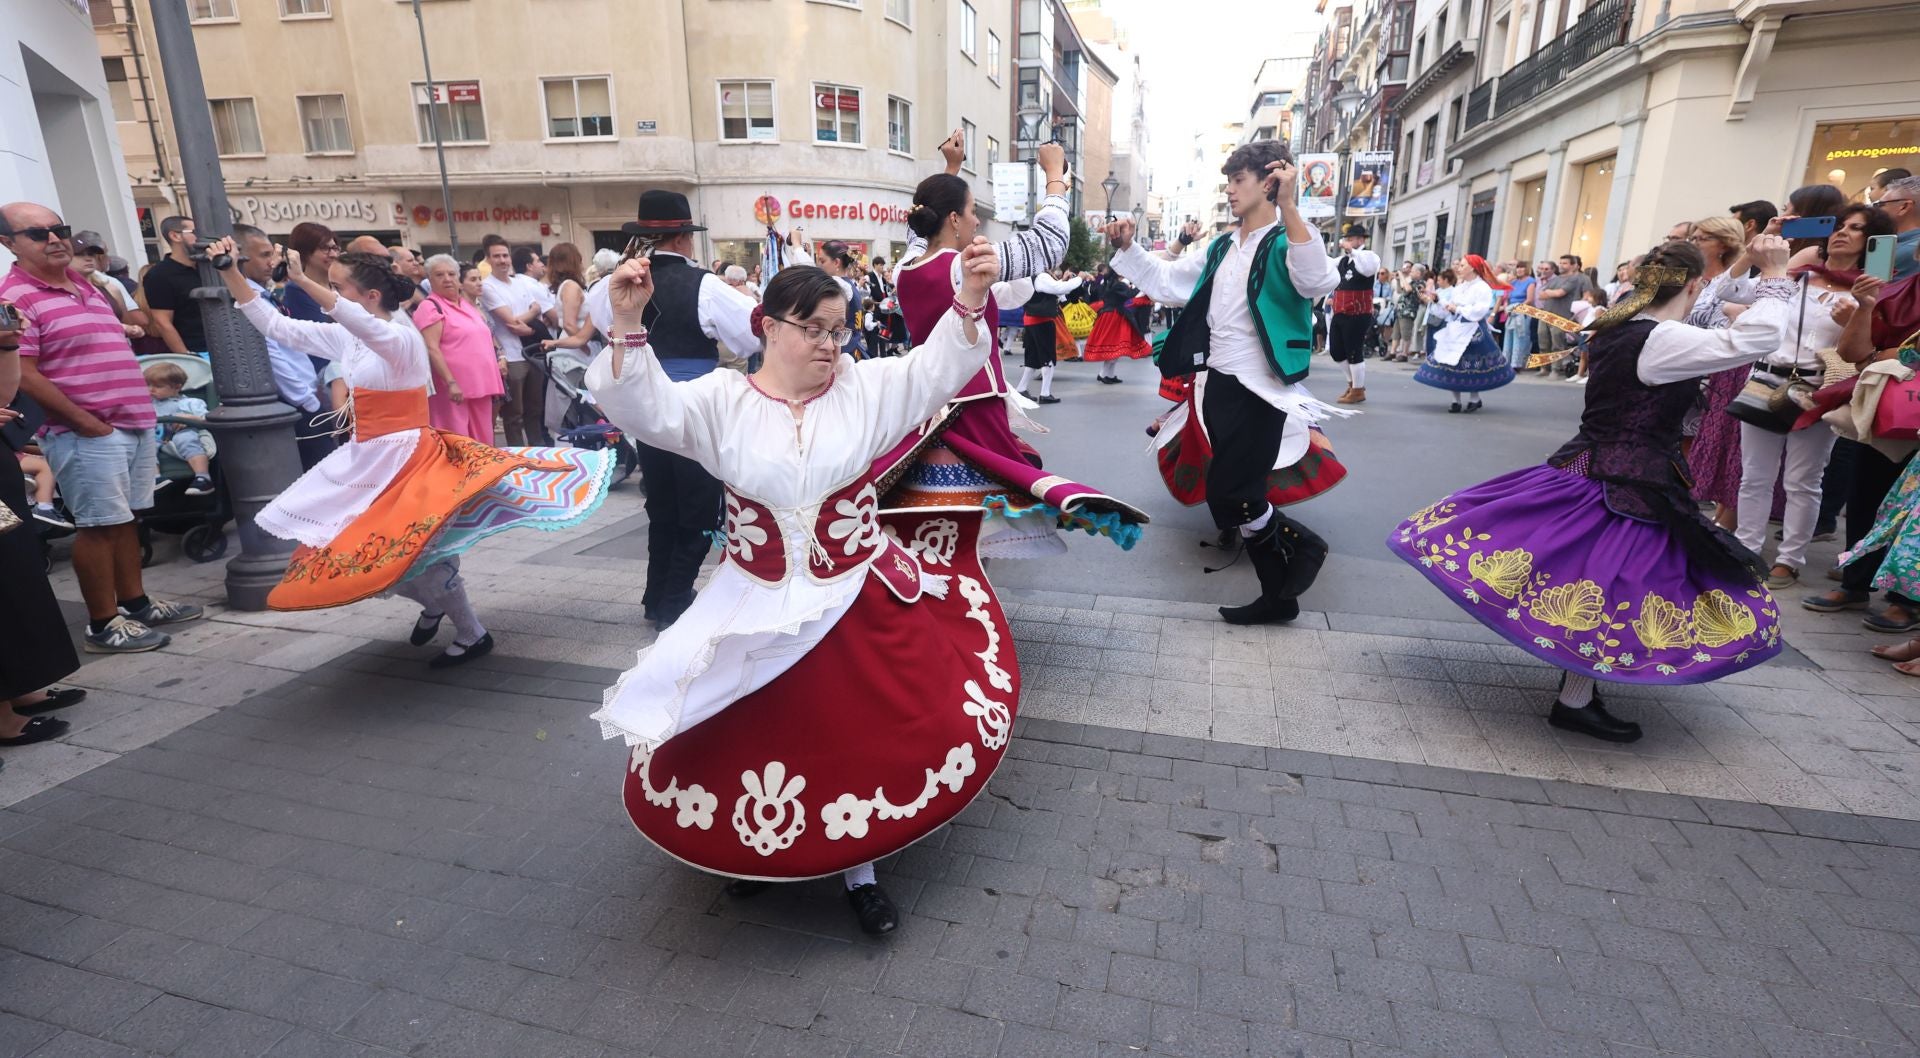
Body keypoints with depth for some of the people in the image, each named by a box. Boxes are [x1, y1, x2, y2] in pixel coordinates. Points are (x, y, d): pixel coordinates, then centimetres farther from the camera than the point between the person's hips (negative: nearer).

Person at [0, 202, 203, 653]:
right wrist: (84, 421, -17)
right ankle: (103, 625, 7)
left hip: (134, 424, 8)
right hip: (88, 435, -8)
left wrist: (141, 413, 17)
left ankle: (135, 602, 26)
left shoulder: (85, 284, 16)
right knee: (99, 526, -3)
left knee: (126, 518, 15)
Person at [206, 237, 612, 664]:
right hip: (365, 460, 9)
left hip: (403, 457, -9)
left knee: (417, 554, -7)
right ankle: (432, 605, 30)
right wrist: (230, 273, 7)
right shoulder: (344, 337, 7)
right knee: (346, 549, 11)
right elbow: (275, 326, 12)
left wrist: (303, 281, -45)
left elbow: (363, 324, -39)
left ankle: (473, 635, 12)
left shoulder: (402, 337, -17)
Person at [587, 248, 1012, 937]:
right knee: (742, 741, 10)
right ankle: (758, 845, 41)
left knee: (864, 736, 6)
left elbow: (939, 367, -8)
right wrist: (627, 326, -28)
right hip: (758, 612, 0)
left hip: (862, 604, 0)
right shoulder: (724, 400, -2)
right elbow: (646, 409, -13)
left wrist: (970, 298, -23)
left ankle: (856, 864, 31)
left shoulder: (867, 386, -1)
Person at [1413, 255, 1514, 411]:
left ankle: (1475, 399, 21)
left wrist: (1458, 309, -16)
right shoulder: (1459, 286, 14)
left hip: (1472, 333, -7)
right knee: (1449, 366, 1)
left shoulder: (1483, 287, -9)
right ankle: (1457, 401, 10)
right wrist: (1438, 299, -1)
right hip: (1454, 331, 7)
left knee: (1471, 370, 2)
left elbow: (1479, 311, -21)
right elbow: (1449, 306, 12)